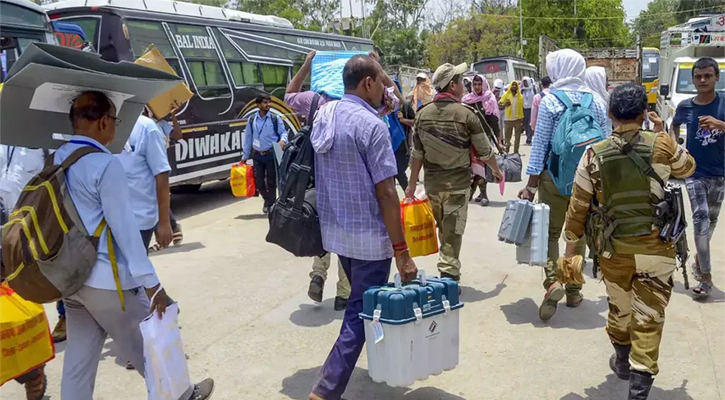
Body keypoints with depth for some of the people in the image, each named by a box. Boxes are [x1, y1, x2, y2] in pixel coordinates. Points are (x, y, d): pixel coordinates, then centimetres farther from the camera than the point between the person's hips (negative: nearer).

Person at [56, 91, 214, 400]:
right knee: (145, 344, 12)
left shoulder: (58, 159, 5)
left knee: (79, 357, 15)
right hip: (105, 279, -7)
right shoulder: (105, 164, -18)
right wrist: (150, 281, -16)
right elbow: (124, 227, -20)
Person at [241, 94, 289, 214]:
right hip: (257, 155, 3)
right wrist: (245, 156, 12)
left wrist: (282, 140, -25)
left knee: (271, 181, 1)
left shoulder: (275, 119, -2)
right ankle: (268, 200, 33)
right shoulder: (251, 120, 6)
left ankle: (271, 205, 12)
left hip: (271, 154, -3)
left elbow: (283, 132, 0)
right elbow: (248, 138, 10)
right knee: (259, 182, 8)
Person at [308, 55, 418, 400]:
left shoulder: (322, 115, 2)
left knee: (359, 303, 27)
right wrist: (401, 251, -18)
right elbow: (385, 193, -22)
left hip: (334, 231, 9)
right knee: (361, 314, 3)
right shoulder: (371, 125, -20)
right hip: (368, 236, -9)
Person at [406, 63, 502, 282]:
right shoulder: (465, 114, -11)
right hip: (457, 184, -4)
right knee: (452, 233, 2)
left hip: (432, 183, 4)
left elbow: (417, 154, 2)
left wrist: (412, 185, 9)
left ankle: (447, 272, 28)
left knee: (443, 230, 19)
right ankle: (449, 278, 3)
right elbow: (484, 151, -4)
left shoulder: (423, 113, 0)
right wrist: (497, 170, 15)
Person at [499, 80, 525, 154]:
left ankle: (516, 152, 16)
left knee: (517, 137, 6)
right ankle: (506, 152, 20)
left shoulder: (520, 96, 4)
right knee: (507, 137, 4)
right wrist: (504, 104, -30)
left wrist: (522, 119, 1)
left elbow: (522, 108, 6)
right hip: (508, 120, -2)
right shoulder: (506, 95, -2)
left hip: (518, 119, 2)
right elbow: (499, 104, -7)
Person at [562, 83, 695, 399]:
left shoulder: (594, 154, -8)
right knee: (649, 314, 6)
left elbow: (578, 205, -3)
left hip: (613, 246, 1)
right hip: (655, 246, -1)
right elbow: (688, 167, 14)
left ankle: (622, 360, 39)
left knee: (619, 306, 21)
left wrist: (571, 245, 8)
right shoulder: (662, 145, -9)